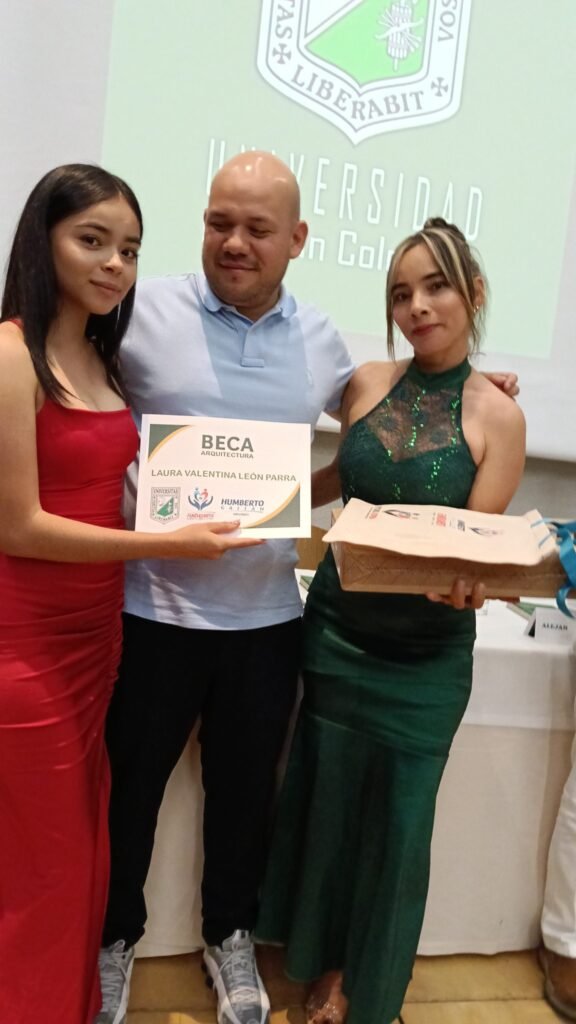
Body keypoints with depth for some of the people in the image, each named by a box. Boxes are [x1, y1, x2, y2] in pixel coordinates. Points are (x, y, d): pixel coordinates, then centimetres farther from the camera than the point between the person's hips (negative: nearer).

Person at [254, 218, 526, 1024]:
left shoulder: (497, 414, -9)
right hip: (337, 631, 3)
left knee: (398, 819, 12)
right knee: (327, 801, 16)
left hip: (427, 655, -2)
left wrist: (465, 580, -31)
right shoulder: (367, 384, -1)